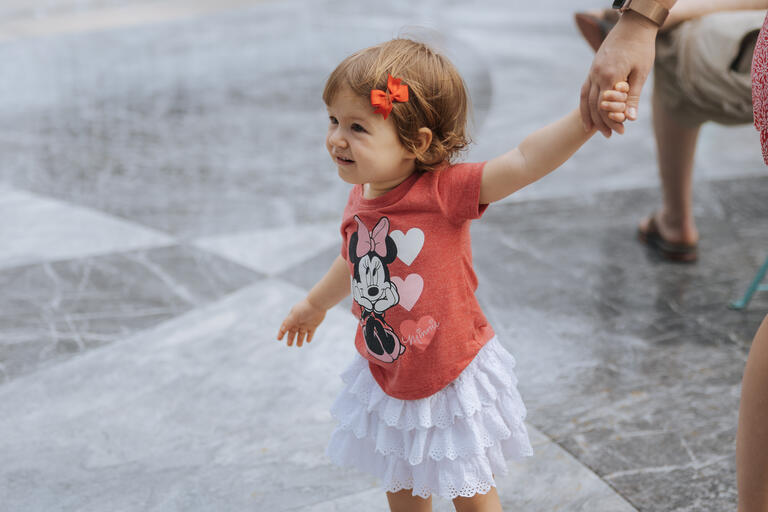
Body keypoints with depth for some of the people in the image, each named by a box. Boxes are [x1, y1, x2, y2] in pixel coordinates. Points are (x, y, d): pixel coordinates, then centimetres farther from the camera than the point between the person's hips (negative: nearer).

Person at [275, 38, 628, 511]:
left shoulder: (445, 190, -26)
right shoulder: (361, 199, -7)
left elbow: (523, 162, -39)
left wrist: (585, 118, -56)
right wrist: (315, 303, 32)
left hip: (452, 379, -5)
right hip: (387, 378, 5)